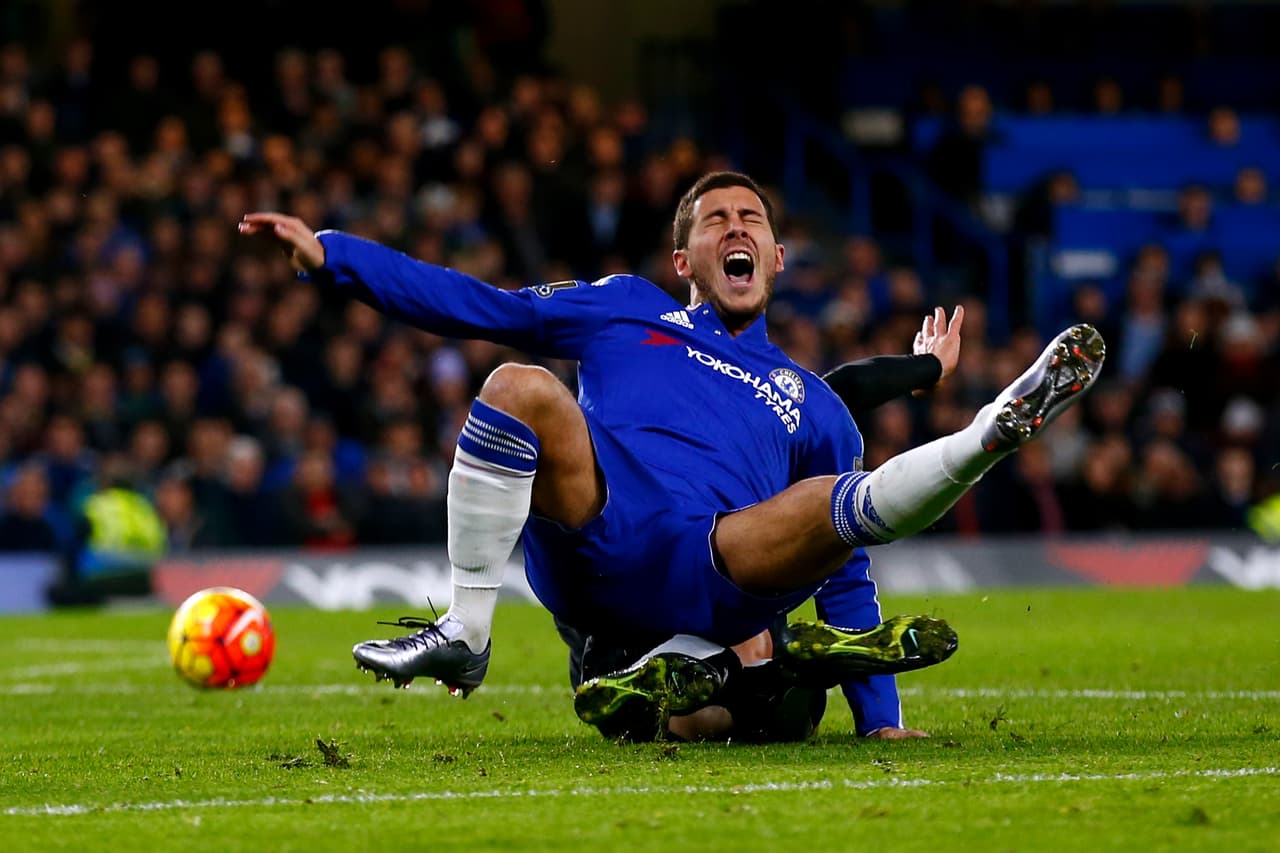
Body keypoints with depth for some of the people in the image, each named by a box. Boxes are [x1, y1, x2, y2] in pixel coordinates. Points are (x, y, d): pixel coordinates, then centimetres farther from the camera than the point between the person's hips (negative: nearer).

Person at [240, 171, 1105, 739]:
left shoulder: (812, 403, 31)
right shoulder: (624, 311, 27)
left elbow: (846, 579, 30)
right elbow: (471, 304, 21)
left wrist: (882, 721, 22)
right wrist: (328, 251, 10)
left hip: (705, 582, 0)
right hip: (588, 542, 0)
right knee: (519, 386, -26)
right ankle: (464, 634, -24)